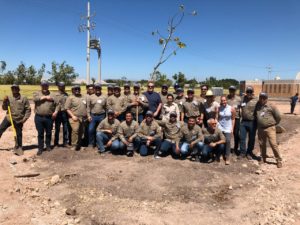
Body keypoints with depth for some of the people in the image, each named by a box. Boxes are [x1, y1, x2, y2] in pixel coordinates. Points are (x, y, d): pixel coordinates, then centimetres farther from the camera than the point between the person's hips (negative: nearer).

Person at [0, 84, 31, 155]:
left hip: (19, 120, -2)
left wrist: (25, 118, -10)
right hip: (8, 118, 3)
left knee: (18, 134, 7)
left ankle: (18, 148, 22)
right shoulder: (8, 98, 2)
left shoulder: (24, 98, -6)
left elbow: (28, 109, -4)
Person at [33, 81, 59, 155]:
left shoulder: (52, 95, 7)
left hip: (49, 117, 1)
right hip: (39, 117, 0)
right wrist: (45, 97, -12)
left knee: (49, 133, 12)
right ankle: (40, 148, 15)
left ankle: (48, 146, 29)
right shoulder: (37, 93, 6)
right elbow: (35, 99, -17)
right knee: (40, 134, 6)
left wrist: (56, 112, -10)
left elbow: (57, 104, 4)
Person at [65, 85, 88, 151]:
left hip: (84, 118, 5)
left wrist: (88, 115, 11)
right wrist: (72, 116, -15)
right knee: (75, 130, -18)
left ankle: (79, 144, 24)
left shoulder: (84, 97, 15)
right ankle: (74, 145, -10)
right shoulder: (70, 98, 0)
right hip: (75, 118, -5)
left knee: (81, 132, 9)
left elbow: (87, 107, 19)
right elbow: (67, 108, -6)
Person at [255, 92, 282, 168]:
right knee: (262, 144, 11)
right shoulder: (257, 106, 5)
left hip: (270, 128, -4)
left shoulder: (271, 106, -6)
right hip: (260, 128, 4)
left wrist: (274, 123, 8)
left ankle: (279, 160, 4)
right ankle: (263, 158, 25)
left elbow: (278, 116, 0)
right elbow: (255, 115, 21)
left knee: (273, 144, -6)